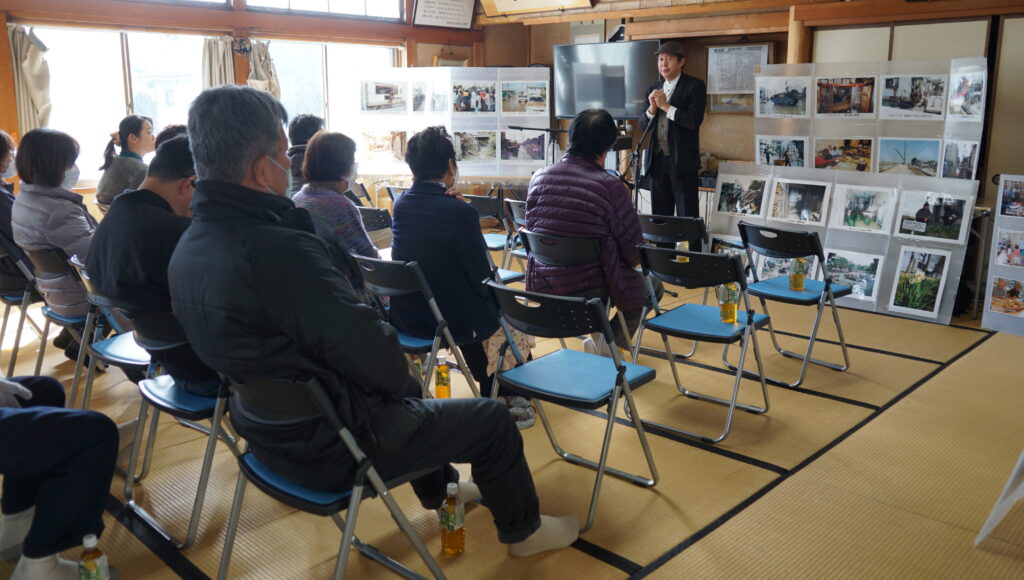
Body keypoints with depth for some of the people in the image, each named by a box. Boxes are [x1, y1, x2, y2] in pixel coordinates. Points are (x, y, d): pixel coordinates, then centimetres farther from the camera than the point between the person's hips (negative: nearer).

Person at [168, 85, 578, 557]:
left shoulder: (188, 247, -4)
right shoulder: (279, 250, -34)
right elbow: (375, 358, -27)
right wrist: (406, 384, -3)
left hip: (269, 430, 9)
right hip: (330, 445, -9)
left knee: (406, 396, 32)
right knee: (493, 419, 8)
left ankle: (439, 488, 52)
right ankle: (523, 530, 32)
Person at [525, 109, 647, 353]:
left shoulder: (539, 178, -4)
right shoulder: (610, 187, -19)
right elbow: (634, 254, -12)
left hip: (542, 288, 6)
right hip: (591, 292, -6)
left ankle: (598, 339, 38)